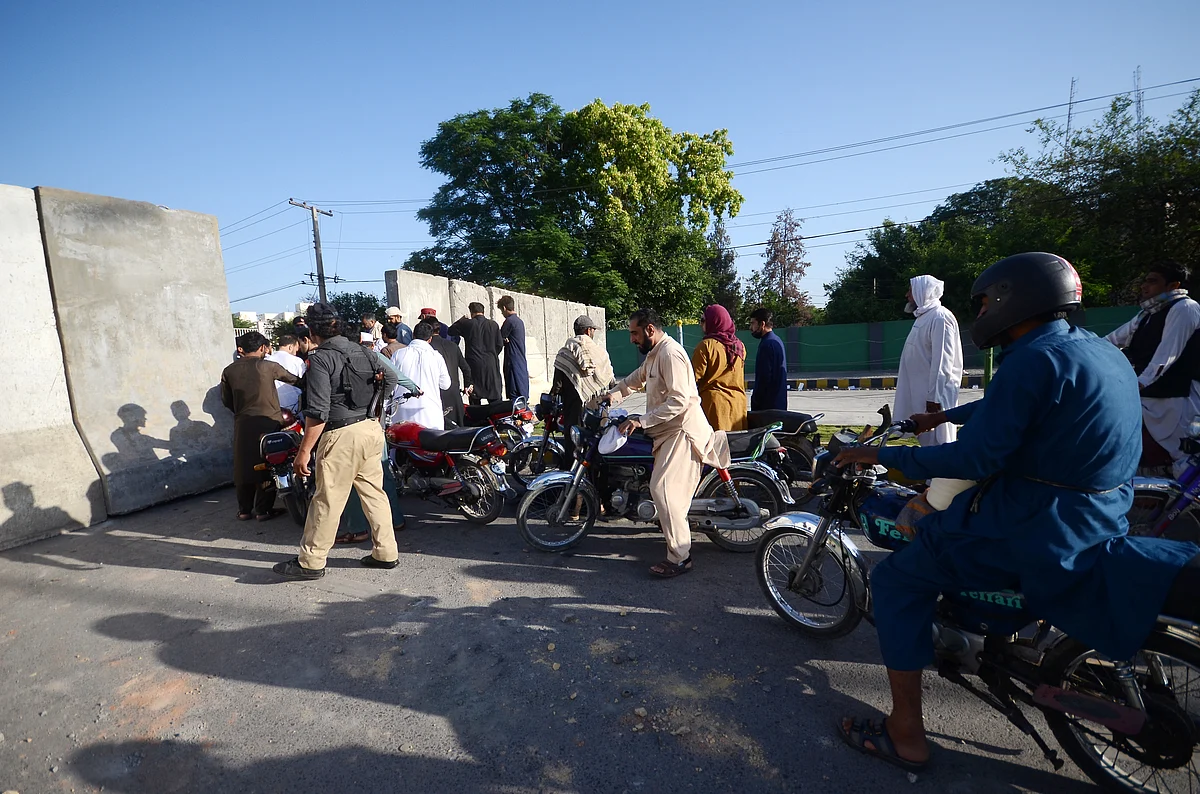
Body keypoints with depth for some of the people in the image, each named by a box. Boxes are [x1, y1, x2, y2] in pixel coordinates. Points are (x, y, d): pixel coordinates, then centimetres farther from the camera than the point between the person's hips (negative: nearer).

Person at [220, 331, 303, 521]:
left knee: (244, 466, 12)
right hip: (268, 422, -3)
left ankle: (244, 510, 20)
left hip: (242, 424, 4)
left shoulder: (229, 371, 3)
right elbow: (293, 380, 9)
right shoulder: (269, 367, -6)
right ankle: (264, 510, 7)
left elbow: (226, 400, 10)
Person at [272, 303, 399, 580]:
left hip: (342, 435, -7)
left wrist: (304, 451, -13)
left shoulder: (320, 359, -10)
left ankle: (311, 562, 17)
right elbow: (391, 380, 14)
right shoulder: (363, 352, 9)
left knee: (328, 500, 3)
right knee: (374, 493, 13)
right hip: (372, 429, 7)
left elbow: (318, 411, -16)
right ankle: (386, 552, 21)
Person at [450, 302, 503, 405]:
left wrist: (463, 319, 20)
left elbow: (451, 331, 11)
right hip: (491, 365, 1)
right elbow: (500, 344, 5)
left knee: (475, 400, 4)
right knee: (495, 398, 7)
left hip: (474, 365, -1)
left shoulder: (467, 323, -3)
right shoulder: (493, 324, 2)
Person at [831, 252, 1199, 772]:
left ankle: (906, 737, 6)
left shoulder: (1034, 358, -21)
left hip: (1035, 529, -10)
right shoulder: (1102, 352, 9)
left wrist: (882, 455, -16)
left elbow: (974, 459, -24)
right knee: (932, 514, 32)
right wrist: (945, 415, 35)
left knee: (895, 581, -2)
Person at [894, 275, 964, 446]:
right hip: (922, 392, 10)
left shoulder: (940, 317, -15)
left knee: (937, 442, -5)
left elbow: (942, 362, -20)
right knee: (926, 440, 16)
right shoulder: (924, 316, 16)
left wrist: (934, 397, -22)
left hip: (934, 395, -10)